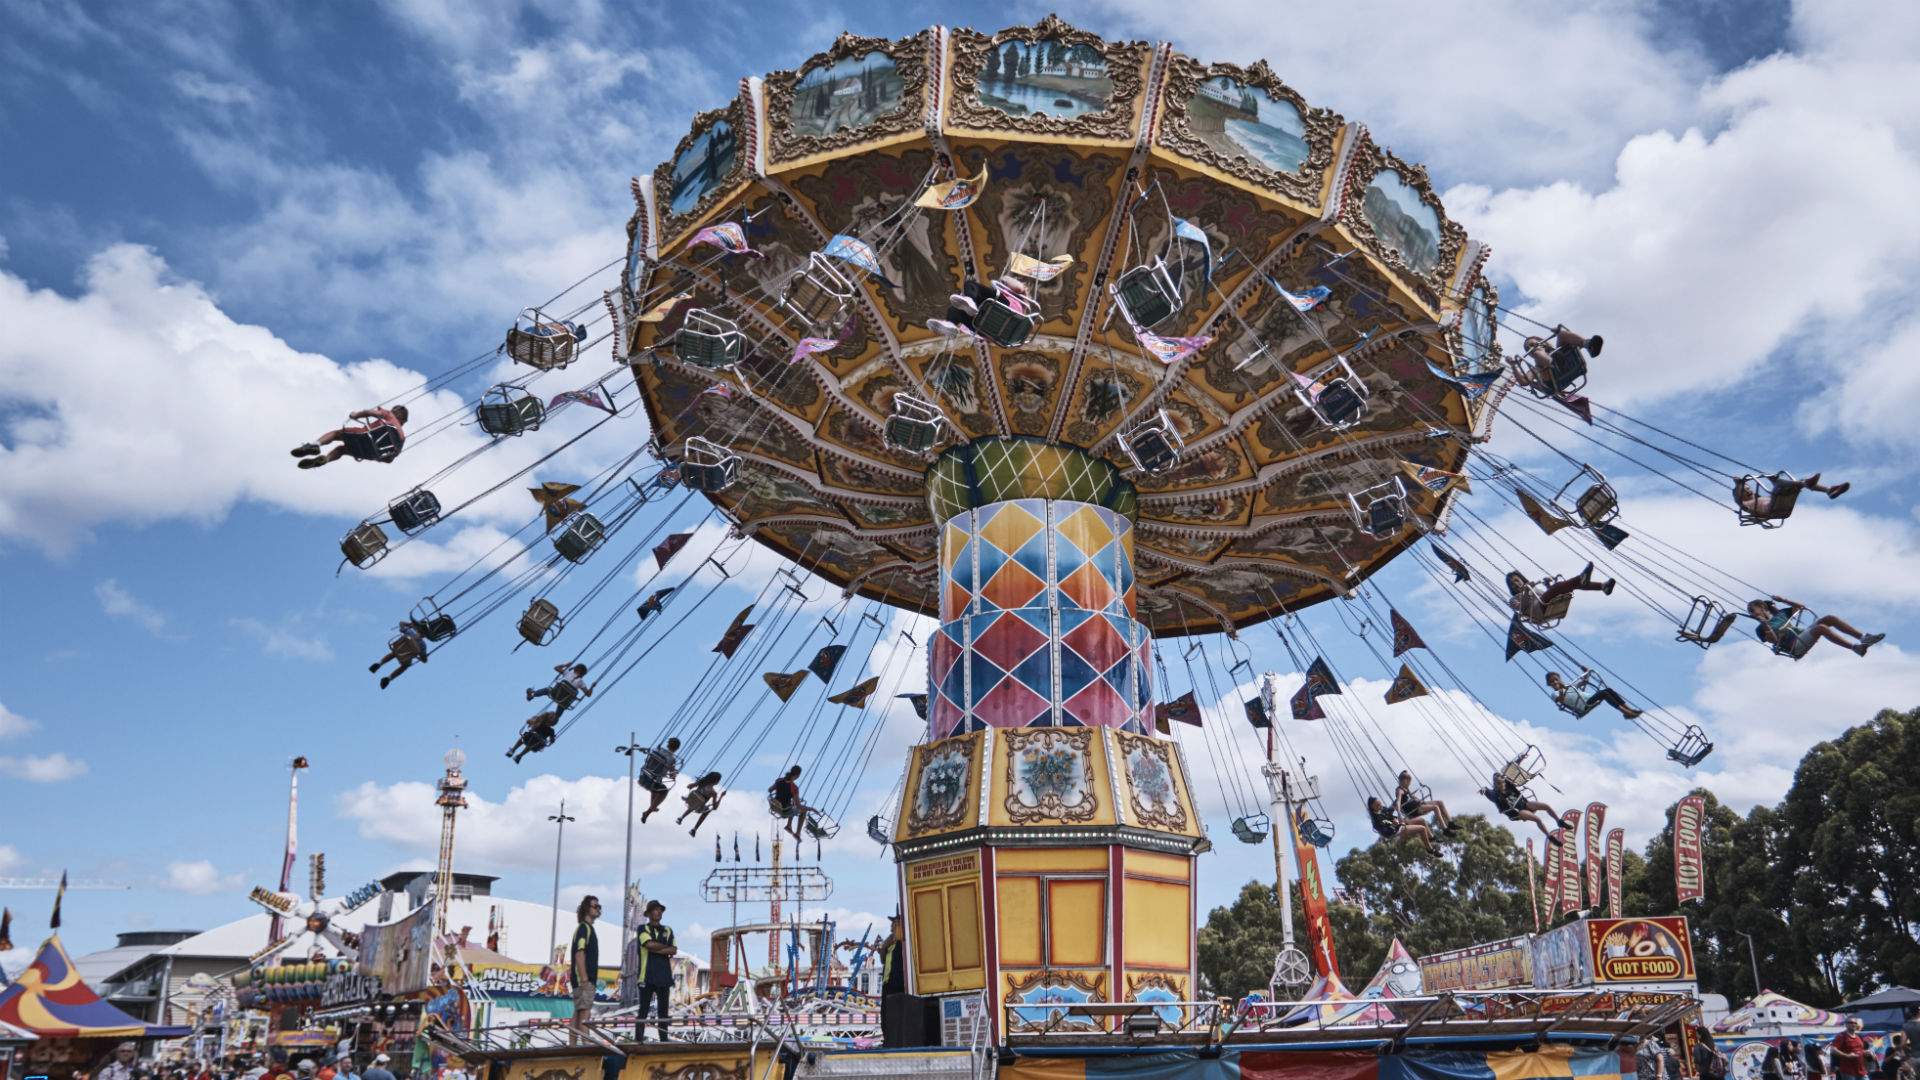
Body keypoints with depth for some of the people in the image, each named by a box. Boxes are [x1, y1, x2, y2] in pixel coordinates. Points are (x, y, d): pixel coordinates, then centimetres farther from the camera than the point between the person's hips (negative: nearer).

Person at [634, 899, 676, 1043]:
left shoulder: (668, 930, 16)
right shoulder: (643, 928, 5)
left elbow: (673, 951, 2)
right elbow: (650, 944, -14)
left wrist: (656, 949, -9)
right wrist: (666, 946, 0)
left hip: (664, 976, 4)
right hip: (647, 976, -4)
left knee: (663, 1010, 5)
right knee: (643, 1010, -5)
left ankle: (664, 1040, 8)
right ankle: (638, 1039, -4)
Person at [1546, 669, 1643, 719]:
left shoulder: (1569, 685, 29)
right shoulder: (1555, 694, 7)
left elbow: (1584, 682, 33)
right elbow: (1560, 700, -16)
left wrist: (1586, 674, 17)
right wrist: (1561, 692, -33)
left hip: (1591, 699, 7)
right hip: (1584, 706, -7)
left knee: (1608, 690, -13)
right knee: (1603, 693, -26)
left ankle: (1628, 708, -17)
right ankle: (1625, 712, -30)